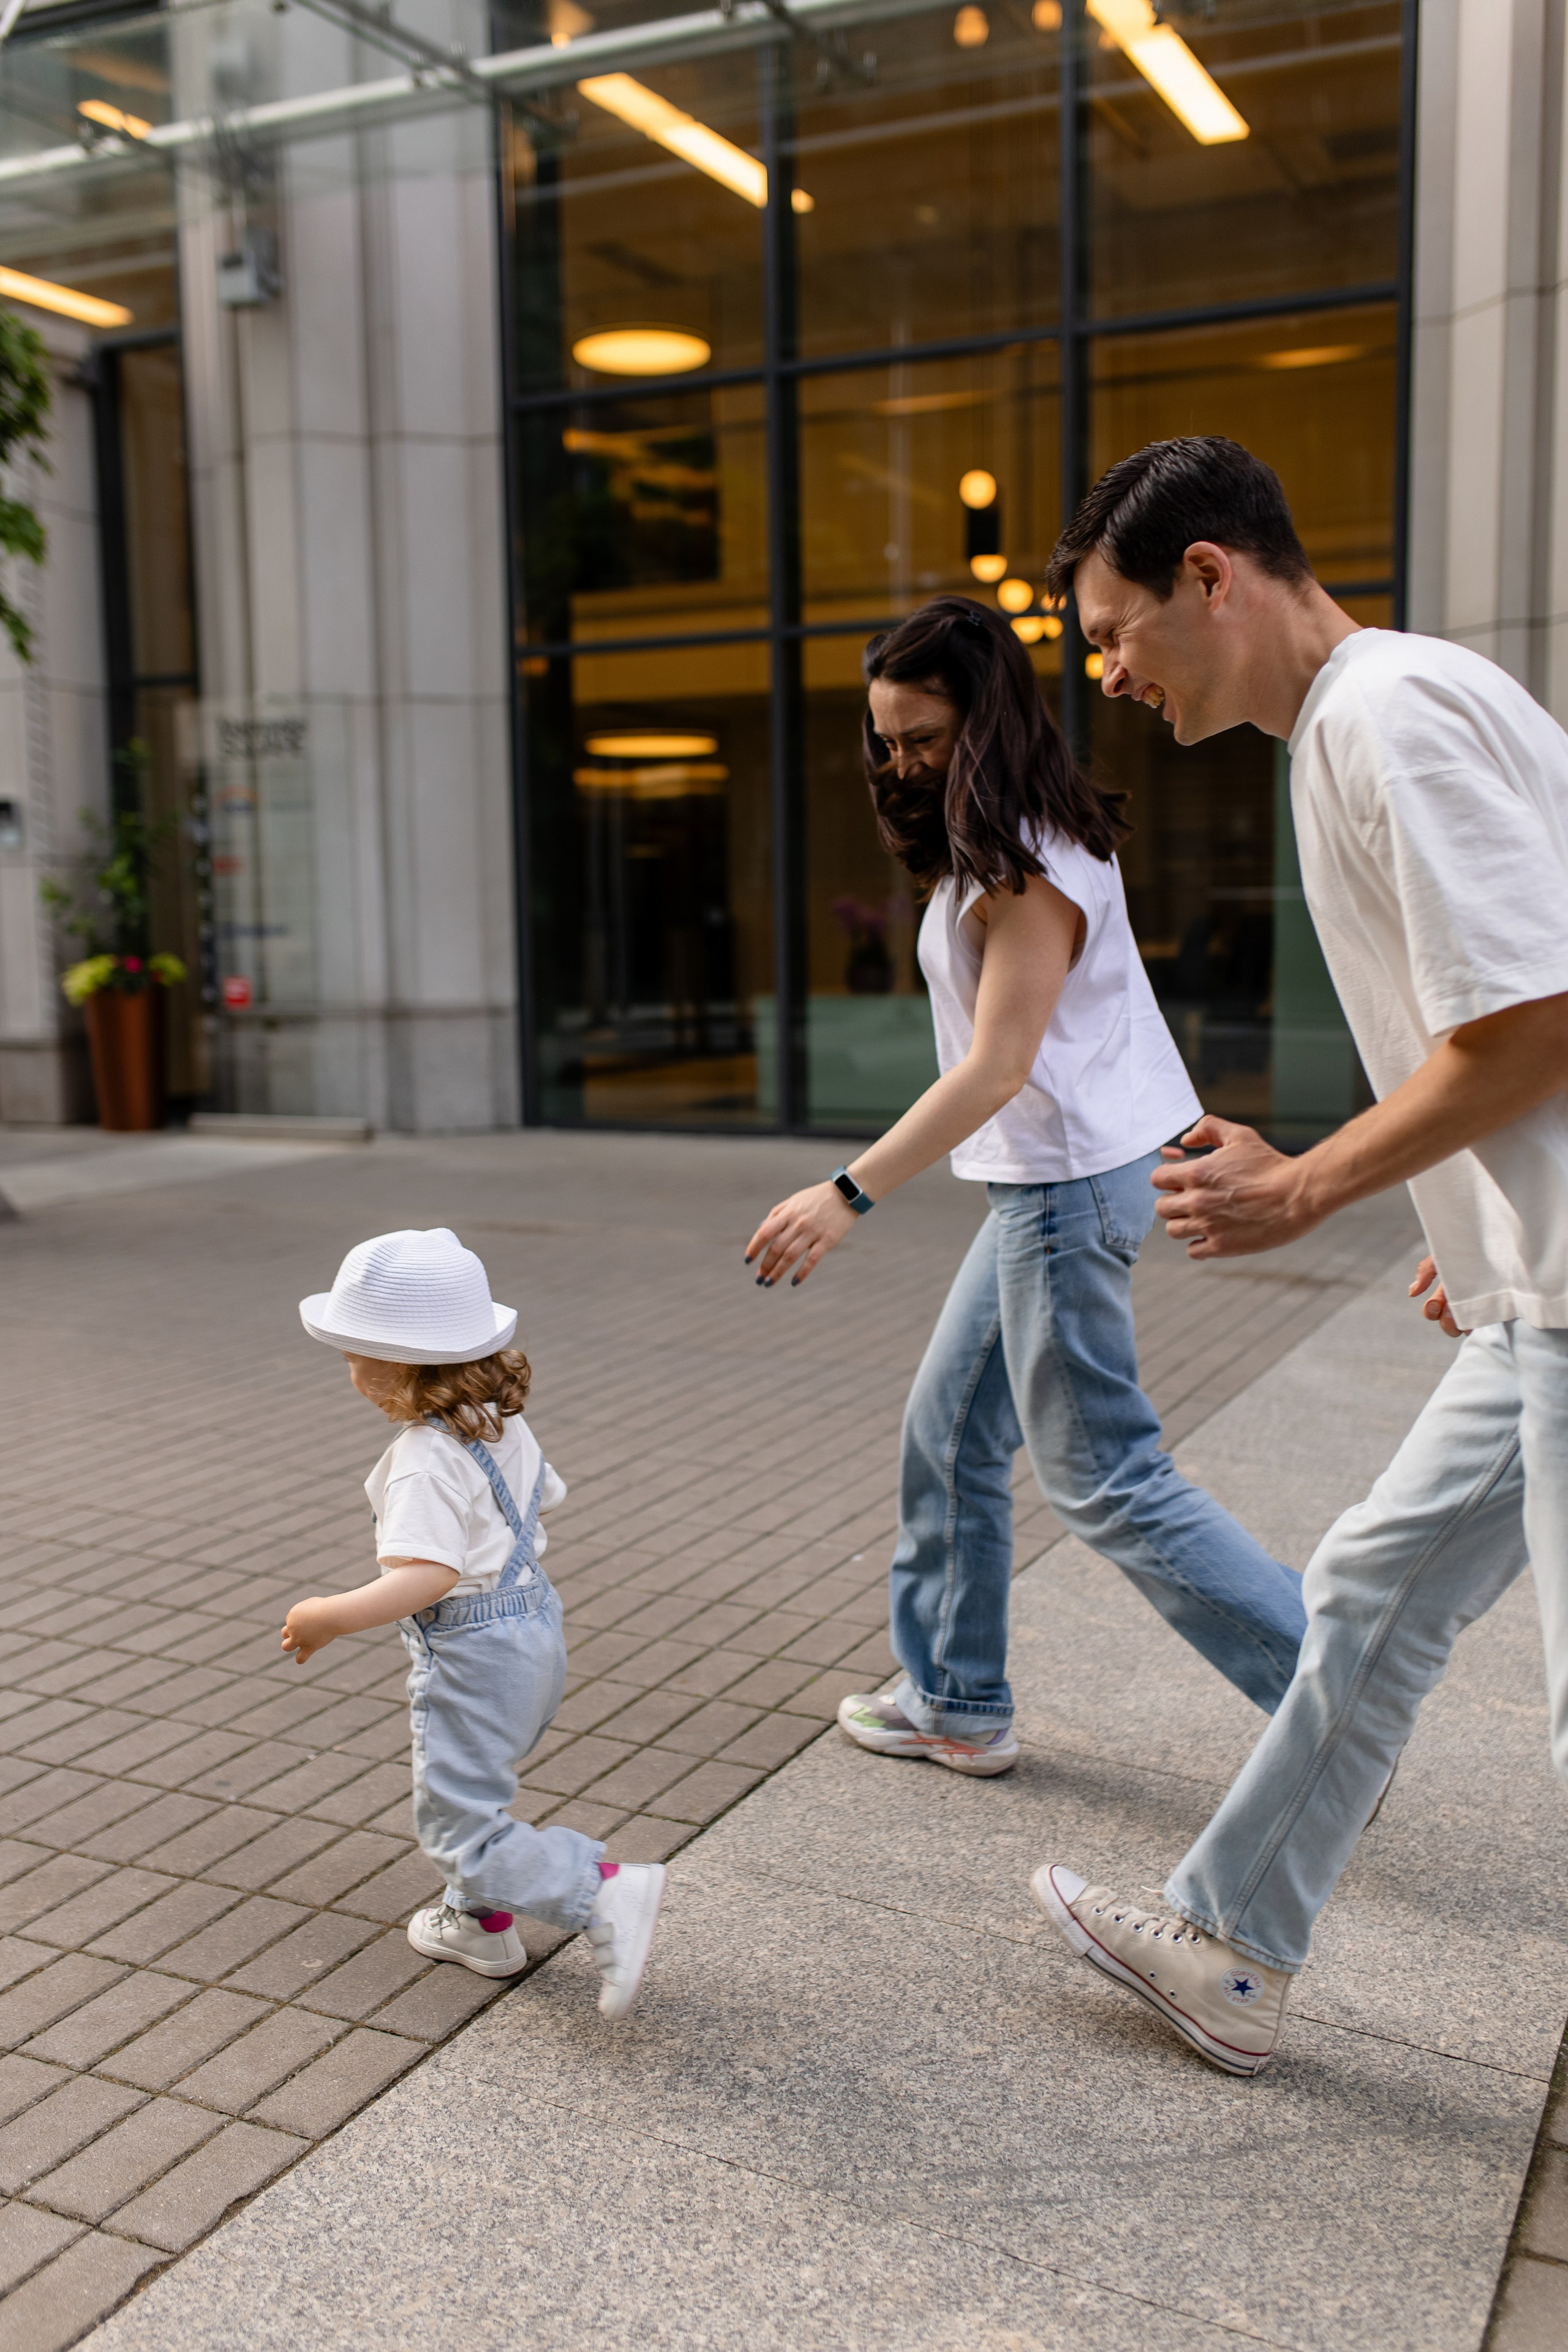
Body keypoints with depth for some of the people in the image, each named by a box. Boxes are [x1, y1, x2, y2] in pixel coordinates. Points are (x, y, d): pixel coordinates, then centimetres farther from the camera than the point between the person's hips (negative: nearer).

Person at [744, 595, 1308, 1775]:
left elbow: (997, 1067, -26)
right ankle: (955, 1701, 27)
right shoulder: (1003, 842, 12)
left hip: (1070, 1179, -10)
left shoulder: (1029, 862, -18)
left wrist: (848, 1193, -30)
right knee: (949, 1427, 15)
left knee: (1105, 1480, -2)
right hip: (1057, 1176, 10)